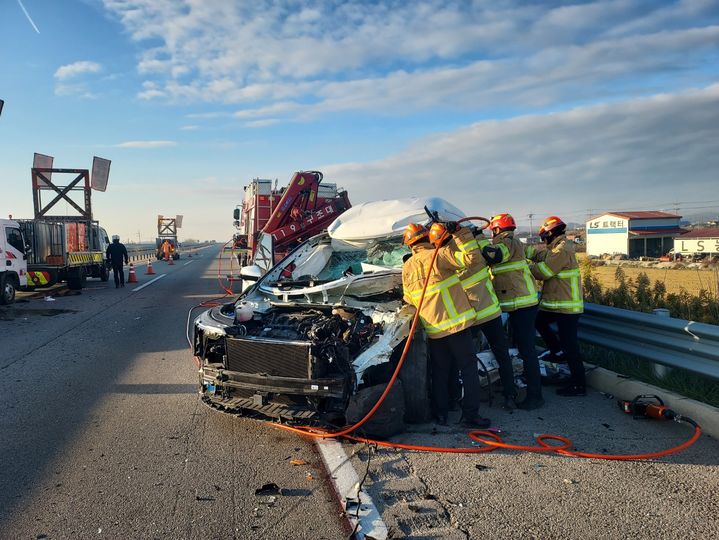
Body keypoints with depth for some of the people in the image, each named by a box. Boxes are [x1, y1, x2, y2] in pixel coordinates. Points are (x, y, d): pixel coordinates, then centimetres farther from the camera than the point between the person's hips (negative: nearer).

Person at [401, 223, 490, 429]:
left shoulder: (407, 267, 5)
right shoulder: (439, 255, -11)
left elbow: (409, 299, 14)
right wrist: (462, 232, -3)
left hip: (433, 329, 5)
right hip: (456, 323, -5)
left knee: (440, 373, 16)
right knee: (468, 369, 5)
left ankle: (441, 414, 20)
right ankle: (470, 415, 5)